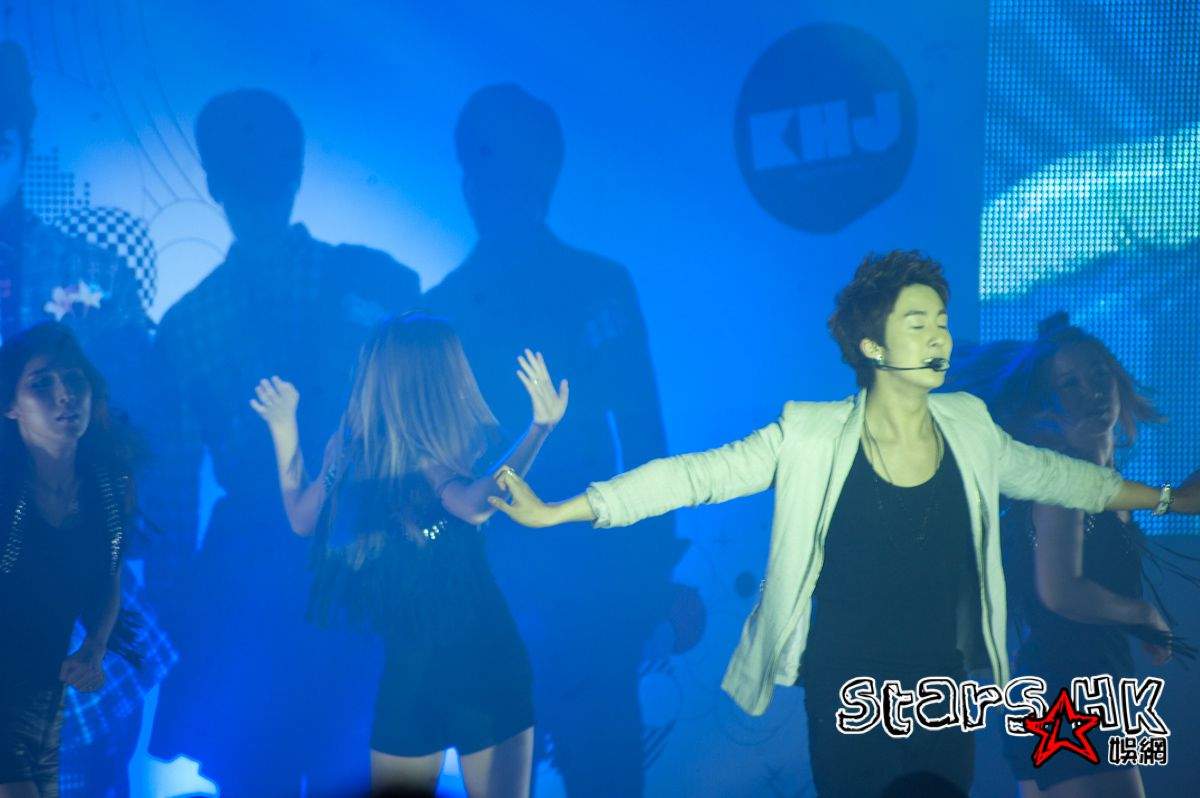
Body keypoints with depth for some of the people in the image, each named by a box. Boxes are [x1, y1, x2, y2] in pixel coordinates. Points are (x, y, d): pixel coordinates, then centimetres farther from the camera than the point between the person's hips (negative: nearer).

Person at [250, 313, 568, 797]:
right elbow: (475, 504, -31)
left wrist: (283, 428, 21)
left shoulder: (349, 445, -1)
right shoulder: (424, 449, -13)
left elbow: (301, 519, 14)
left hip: (408, 664, 4)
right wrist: (540, 428, -28)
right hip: (483, 659, -4)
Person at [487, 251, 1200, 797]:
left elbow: (1047, 474, 14)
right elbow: (696, 474, -16)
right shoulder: (811, 437, -14)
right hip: (846, 705, -3)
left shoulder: (968, 428, -3)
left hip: (943, 698, 4)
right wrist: (554, 513, -19)